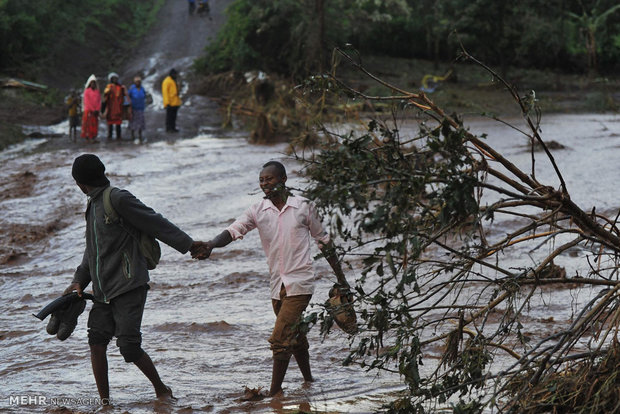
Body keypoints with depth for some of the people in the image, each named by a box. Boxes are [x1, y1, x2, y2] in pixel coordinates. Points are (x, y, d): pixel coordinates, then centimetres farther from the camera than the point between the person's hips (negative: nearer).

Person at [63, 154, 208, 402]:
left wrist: (186, 244, -10)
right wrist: (79, 280, 13)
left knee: (129, 346, -10)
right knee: (96, 342, -2)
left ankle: (161, 389, 10)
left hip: (128, 288, -8)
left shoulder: (118, 199, -10)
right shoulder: (93, 205, 17)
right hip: (103, 291, 8)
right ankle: (104, 401, 4)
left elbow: (155, 223, -10)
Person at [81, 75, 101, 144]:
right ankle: (87, 138, -9)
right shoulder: (87, 91, -1)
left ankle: (94, 137, 2)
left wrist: (97, 109, -5)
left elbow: (99, 101, 9)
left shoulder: (97, 91, 13)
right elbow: (87, 102, -7)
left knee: (95, 124, 1)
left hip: (96, 111, 5)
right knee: (88, 124, -8)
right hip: (88, 110, -5)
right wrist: (93, 110, -10)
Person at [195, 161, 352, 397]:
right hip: (277, 286, 5)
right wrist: (210, 245, -33)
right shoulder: (258, 211, 4)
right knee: (295, 338, 18)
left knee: (280, 338, -13)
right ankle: (309, 382, 35)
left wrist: (341, 279, 10)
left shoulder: (303, 207, -2)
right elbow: (233, 231, -11)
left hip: (299, 283, -5)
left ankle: (274, 393, -9)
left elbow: (323, 241, 7)